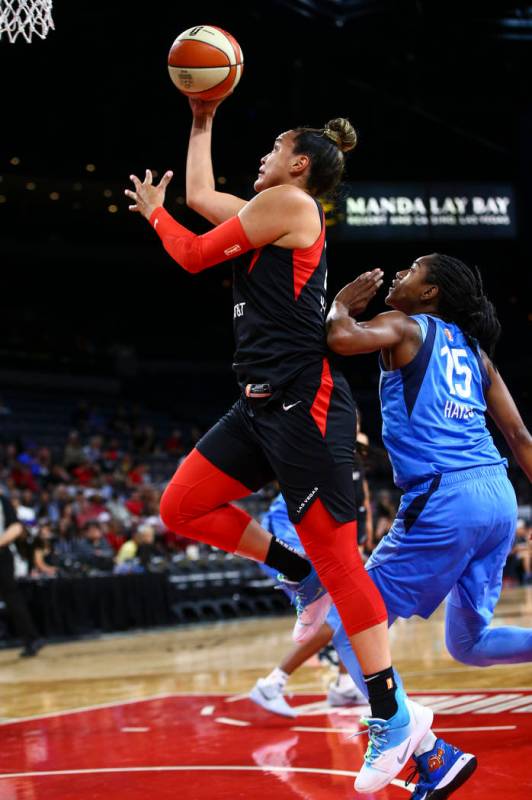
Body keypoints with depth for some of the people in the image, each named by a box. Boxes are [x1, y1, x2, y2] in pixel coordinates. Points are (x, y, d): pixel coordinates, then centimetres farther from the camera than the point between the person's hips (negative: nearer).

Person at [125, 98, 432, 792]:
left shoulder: (289, 202, -6)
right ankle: (303, 579, 15)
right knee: (181, 507, 6)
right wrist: (203, 122, 36)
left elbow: (194, 255, -2)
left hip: (305, 401, -10)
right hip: (263, 403, 10)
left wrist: (153, 212, 16)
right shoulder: (268, 212, 20)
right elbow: (201, 195, 34)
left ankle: (394, 716, -1)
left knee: (337, 558, -7)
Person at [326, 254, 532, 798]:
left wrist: (341, 304, 4)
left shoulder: (404, 326, 3)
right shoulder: (473, 349, 21)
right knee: (467, 645, 20)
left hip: (445, 500, -7)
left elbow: (341, 338, -18)